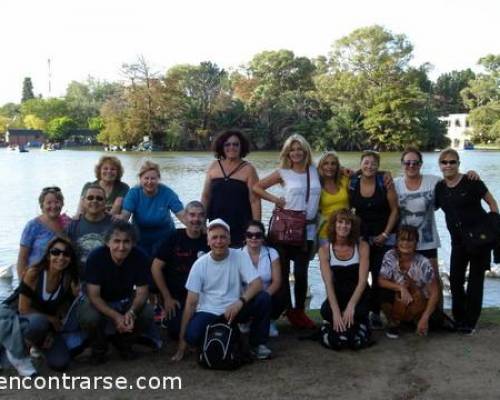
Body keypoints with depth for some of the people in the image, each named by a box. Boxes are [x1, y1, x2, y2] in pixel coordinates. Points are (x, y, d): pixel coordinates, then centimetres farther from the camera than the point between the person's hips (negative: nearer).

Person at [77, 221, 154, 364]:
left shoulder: (140, 257, -21)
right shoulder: (96, 257, -26)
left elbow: (142, 292, -15)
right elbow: (94, 296, -25)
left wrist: (131, 312, -36)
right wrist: (116, 316, -39)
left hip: (125, 300, 2)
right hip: (99, 302, -2)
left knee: (147, 314, -24)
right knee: (89, 318, -34)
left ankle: (123, 342, 8)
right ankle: (99, 347, 2)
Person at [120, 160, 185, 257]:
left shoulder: (167, 193, -13)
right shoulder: (133, 193, -11)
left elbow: (182, 215, -20)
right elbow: (124, 215, -24)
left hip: (164, 238, 0)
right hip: (140, 239, 0)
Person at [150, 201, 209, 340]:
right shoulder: (174, 238, -7)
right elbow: (156, 268, -7)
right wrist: (167, 298, -8)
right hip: (175, 297, -2)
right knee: (176, 331, -14)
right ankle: (167, 316, 18)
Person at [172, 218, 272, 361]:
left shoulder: (240, 256, -6)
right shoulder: (200, 264, -6)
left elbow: (257, 283, -16)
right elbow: (191, 302, -7)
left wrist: (240, 301, -36)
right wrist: (182, 339, -10)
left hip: (234, 309, 1)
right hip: (208, 312, -1)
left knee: (264, 298, -24)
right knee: (192, 336, -31)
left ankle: (258, 343, -1)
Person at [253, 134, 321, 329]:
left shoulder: (314, 171, 8)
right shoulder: (283, 173, 0)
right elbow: (256, 187, 3)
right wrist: (275, 199, -4)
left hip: (308, 229, 2)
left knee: (301, 271, 6)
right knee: (283, 270, 3)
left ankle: (300, 311, 17)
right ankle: (288, 309, 15)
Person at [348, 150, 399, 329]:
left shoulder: (385, 182, -7)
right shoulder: (352, 183, 0)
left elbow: (394, 210, -4)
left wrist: (385, 234, -9)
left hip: (383, 237, -1)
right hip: (361, 236, 2)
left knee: (379, 276, -2)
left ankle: (376, 312, 10)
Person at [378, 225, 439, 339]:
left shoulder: (423, 263, -19)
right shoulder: (390, 256, -13)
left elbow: (434, 293, -17)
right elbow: (381, 281, -16)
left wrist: (425, 318, -24)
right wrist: (400, 288, -33)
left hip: (418, 304, 0)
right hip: (397, 303, 1)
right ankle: (393, 323, -2)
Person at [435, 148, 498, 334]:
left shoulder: (471, 182, -9)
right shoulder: (439, 187, 4)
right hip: (458, 240, 4)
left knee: (475, 278, 4)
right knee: (455, 279, 2)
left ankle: (470, 321, 13)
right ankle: (459, 318, 18)